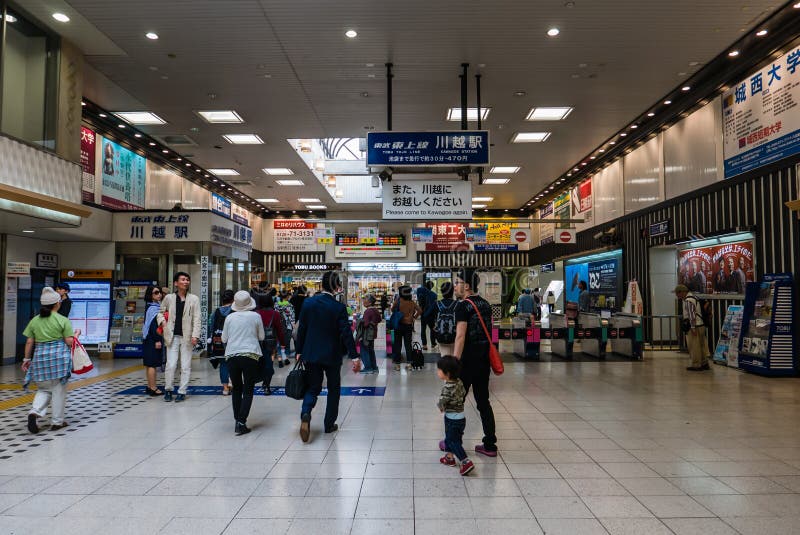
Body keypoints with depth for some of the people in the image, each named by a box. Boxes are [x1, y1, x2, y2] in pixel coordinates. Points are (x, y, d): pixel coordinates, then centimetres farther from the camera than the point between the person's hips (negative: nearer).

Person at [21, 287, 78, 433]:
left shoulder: (34, 320, 5)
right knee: (58, 390, 7)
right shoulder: (63, 320, -6)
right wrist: (77, 333, 10)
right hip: (59, 356, -4)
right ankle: (57, 422, 13)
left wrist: (27, 358, 16)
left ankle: (35, 411, -8)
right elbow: (69, 342, -8)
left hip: (40, 356, 4)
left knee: (44, 389, 17)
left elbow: (29, 342, 6)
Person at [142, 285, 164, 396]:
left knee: (149, 364, 13)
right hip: (153, 340, -10)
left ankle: (149, 387, 21)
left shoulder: (156, 306, 14)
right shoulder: (153, 308, -15)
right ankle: (153, 389, -2)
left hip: (148, 339, 10)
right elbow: (153, 325, -20)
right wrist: (157, 340, -21)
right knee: (152, 364, -6)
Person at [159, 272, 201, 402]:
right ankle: (168, 390, 18)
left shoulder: (194, 299, 2)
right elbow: (160, 312, 20)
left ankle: (182, 391, 14)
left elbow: (196, 319, -3)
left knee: (186, 366, 3)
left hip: (187, 337, 0)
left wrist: (195, 335, -13)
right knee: (171, 365, 0)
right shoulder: (169, 298, 6)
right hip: (172, 336, 1)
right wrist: (162, 320, -2)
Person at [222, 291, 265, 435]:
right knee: (248, 390, 3)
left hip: (232, 356, 2)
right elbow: (261, 337, 6)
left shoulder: (230, 317, 2)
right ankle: (241, 422, -6)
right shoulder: (255, 316, -2)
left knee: (237, 389, 14)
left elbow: (224, 339, 10)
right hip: (250, 355, -2)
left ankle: (237, 421, 15)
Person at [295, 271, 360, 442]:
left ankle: (305, 413, -12)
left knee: (313, 387, 14)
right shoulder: (338, 307, -14)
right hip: (332, 355, -3)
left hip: (311, 354, 3)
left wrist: (299, 351, 12)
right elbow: (346, 333, -15)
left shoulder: (308, 303, -3)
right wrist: (354, 356, -12)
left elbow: (301, 329, 2)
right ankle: (329, 424, 20)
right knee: (333, 389, 15)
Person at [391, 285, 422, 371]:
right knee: (408, 344, 11)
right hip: (409, 325, 2)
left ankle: (397, 363, 7)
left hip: (399, 325, -2)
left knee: (398, 344, 6)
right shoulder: (412, 303, -4)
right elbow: (419, 311, -3)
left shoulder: (398, 301, -12)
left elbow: (392, 309, -3)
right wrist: (414, 317, 6)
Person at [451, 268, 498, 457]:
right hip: (484, 359, 7)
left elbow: (461, 336, -22)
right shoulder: (485, 304, 10)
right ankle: (490, 445, 15)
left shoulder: (463, 305, -14)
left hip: (468, 359, -7)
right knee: (483, 401, 12)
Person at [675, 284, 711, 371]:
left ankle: (696, 365, 3)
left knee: (694, 347, -3)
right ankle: (704, 363, 22)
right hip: (700, 325, 10)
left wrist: (693, 328, -21)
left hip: (694, 326, -10)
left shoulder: (688, 300, -16)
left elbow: (692, 315, -21)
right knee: (701, 345, 15)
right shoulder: (692, 297, 17)